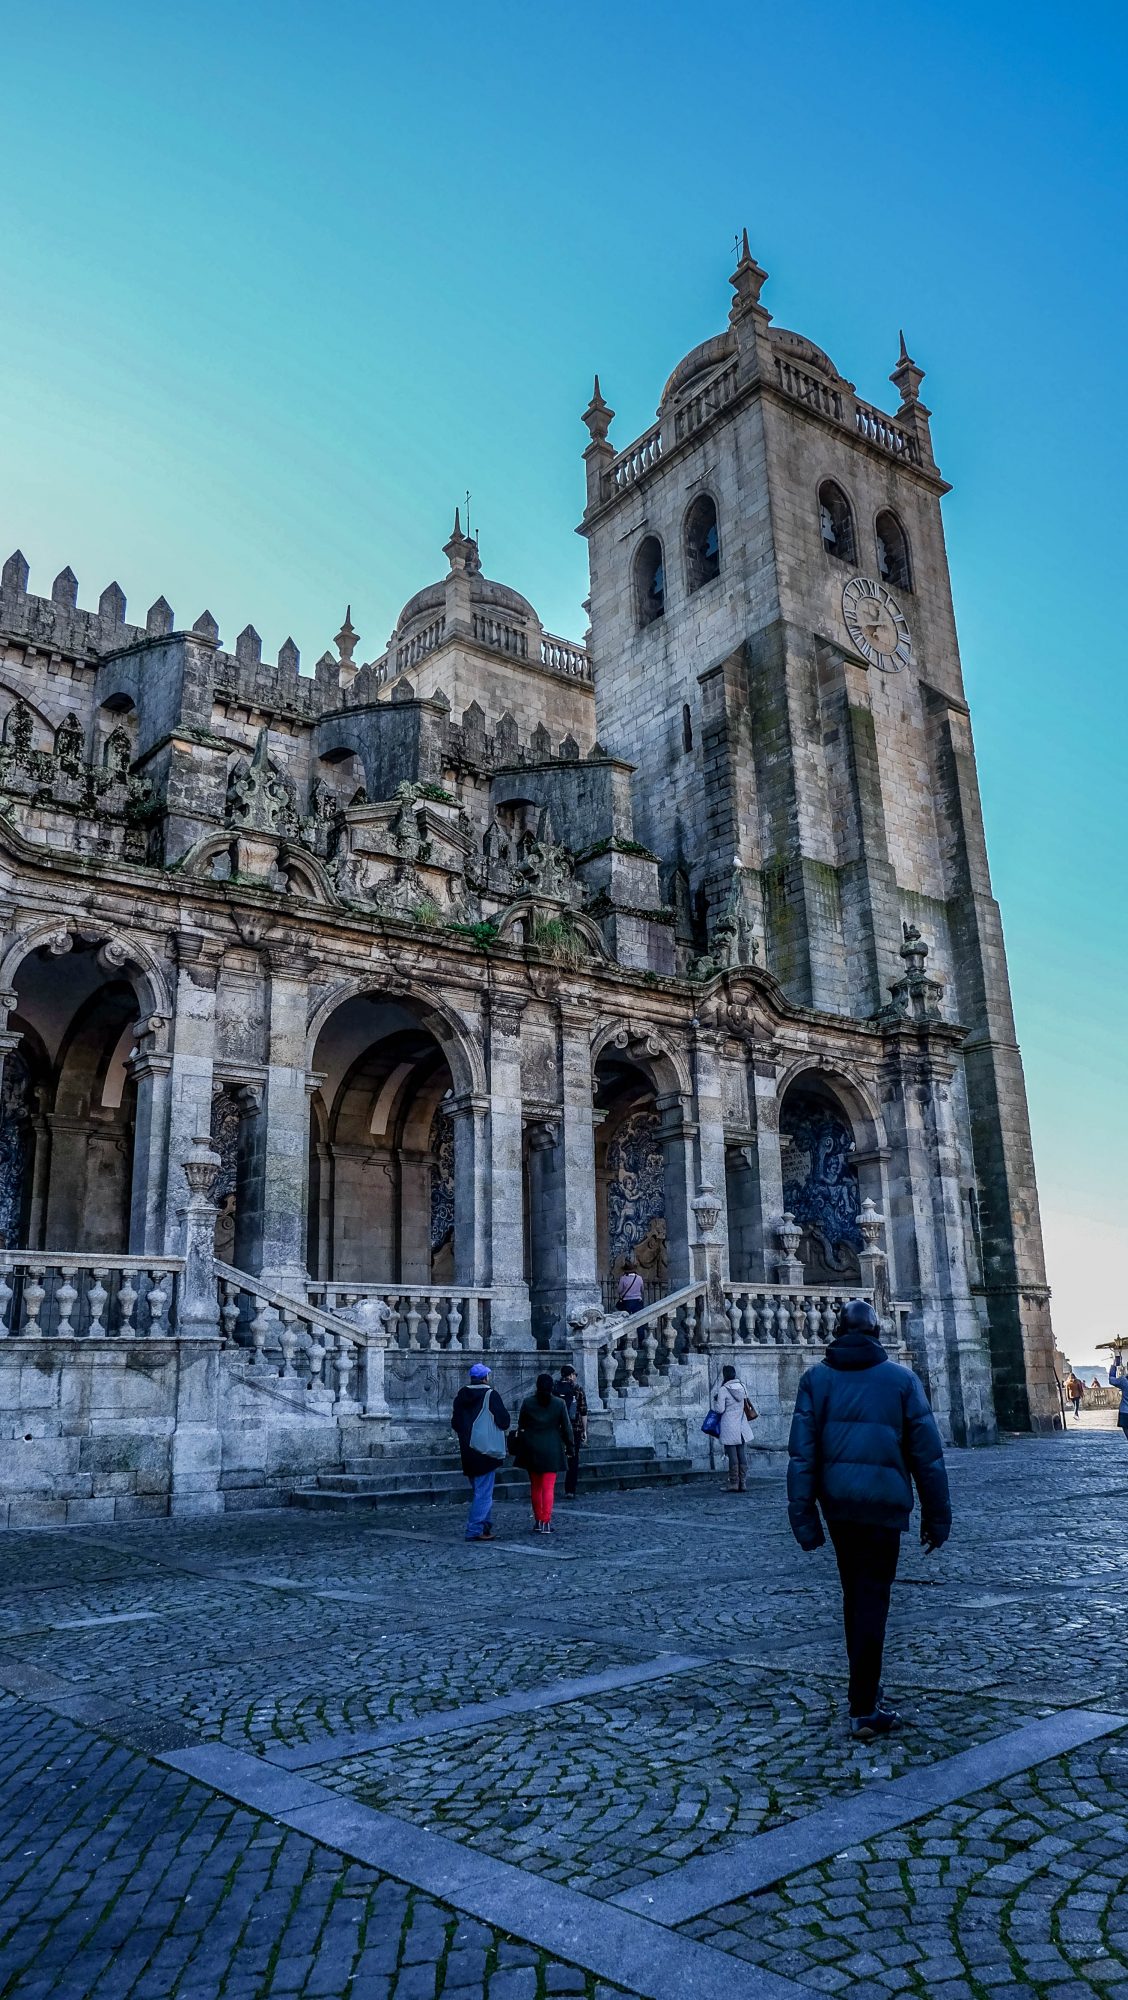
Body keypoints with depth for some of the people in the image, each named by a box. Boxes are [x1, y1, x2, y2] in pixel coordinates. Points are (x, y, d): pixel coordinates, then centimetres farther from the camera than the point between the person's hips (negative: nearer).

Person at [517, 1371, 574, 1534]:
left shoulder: (527, 1402, -3)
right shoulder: (559, 1403, -5)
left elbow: (520, 1424, 5)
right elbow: (566, 1427, 0)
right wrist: (569, 1445, 10)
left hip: (531, 1449, 1)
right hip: (552, 1450, -1)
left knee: (535, 1487, 14)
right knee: (548, 1487, 0)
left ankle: (538, 1521, 19)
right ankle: (546, 1522, -7)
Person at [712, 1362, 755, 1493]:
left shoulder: (723, 1390, -12)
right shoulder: (742, 1386, 4)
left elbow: (720, 1410, -13)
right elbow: (747, 1402, 13)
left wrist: (715, 1400, 4)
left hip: (729, 1428, -5)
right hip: (743, 1427, 5)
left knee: (732, 1457, 0)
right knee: (743, 1455, 8)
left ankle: (734, 1484, 2)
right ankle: (742, 1483, 9)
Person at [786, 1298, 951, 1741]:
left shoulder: (817, 1379, 2)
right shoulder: (901, 1379, -1)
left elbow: (801, 1454, -4)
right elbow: (928, 1454, -1)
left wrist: (803, 1516, -2)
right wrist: (937, 1516, 6)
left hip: (837, 1504, 3)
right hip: (883, 1504, -2)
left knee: (855, 1593, 19)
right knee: (872, 1598, 1)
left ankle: (866, 1690, 31)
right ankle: (864, 1710, -2)